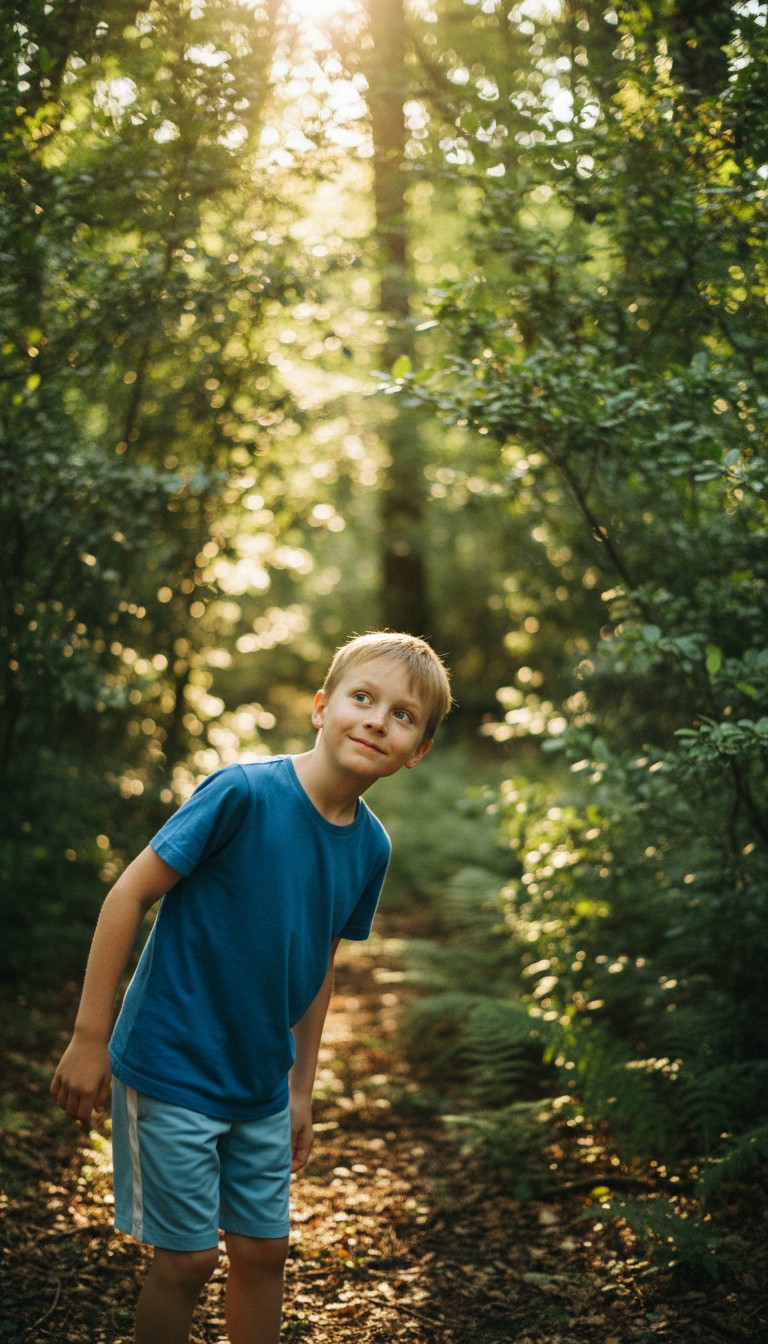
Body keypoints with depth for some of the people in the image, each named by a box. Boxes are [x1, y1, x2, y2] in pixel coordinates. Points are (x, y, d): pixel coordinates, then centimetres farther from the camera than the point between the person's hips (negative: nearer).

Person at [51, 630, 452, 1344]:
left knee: (263, 1248, 14)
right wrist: (89, 1038, -16)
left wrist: (301, 1089, 16)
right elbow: (129, 894, -17)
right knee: (188, 1257, 2)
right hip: (172, 1069, -6)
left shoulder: (369, 847, -2)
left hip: (261, 1087, 6)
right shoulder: (243, 792, -22)